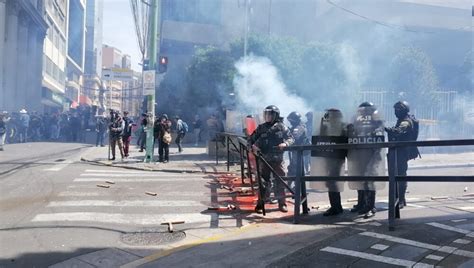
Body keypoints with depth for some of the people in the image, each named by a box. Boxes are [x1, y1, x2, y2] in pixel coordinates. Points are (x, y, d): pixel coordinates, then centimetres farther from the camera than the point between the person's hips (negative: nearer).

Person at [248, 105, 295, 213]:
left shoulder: (281, 127, 0)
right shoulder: (261, 127, 5)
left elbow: (291, 138, 0)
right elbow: (251, 139, 9)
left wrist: (285, 143, -20)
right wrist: (253, 146, -11)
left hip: (278, 159, -1)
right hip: (264, 159, 1)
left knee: (280, 182, 4)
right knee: (263, 182, 3)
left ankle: (282, 203, 16)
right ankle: (260, 204, 11)